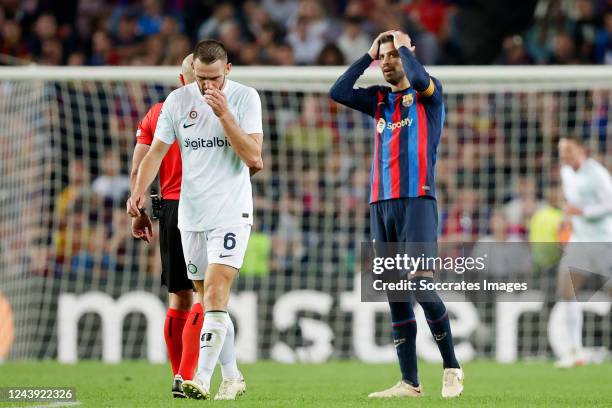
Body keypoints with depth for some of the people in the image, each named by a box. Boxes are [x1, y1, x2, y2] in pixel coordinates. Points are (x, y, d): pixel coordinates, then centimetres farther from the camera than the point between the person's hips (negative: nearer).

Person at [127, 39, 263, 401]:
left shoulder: (245, 98, -5)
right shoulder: (178, 100, 3)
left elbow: (254, 158, -12)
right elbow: (157, 151, 4)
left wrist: (224, 114, -19)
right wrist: (140, 191, -12)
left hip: (231, 212, -4)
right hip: (191, 215, 4)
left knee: (215, 293, -17)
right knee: (209, 302, 9)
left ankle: (202, 380, -21)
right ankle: (232, 378, 20)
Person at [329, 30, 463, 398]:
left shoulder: (429, 95, 3)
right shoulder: (379, 100, 18)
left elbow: (419, 78, -20)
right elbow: (338, 92, 6)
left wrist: (404, 46, -2)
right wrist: (369, 55, 9)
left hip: (416, 202, -6)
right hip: (381, 203, 6)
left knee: (421, 285, -16)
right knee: (395, 295, 3)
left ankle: (452, 368, -2)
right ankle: (410, 382, 6)